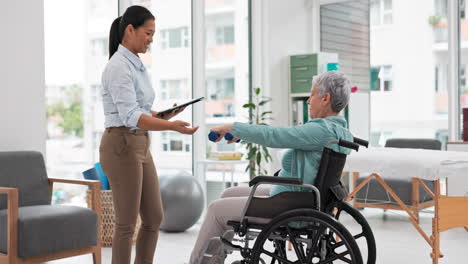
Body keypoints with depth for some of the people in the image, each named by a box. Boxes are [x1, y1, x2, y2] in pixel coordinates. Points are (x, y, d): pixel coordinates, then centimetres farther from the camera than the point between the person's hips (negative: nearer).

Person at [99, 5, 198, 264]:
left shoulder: (136, 65, 14)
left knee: (154, 218, 12)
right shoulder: (118, 66, -16)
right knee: (127, 223, -1)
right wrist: (171, 126, -37)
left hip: (140, 146, 10)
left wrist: (161, 116, 4)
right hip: (121, 147, -10)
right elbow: (130, 117, -26)